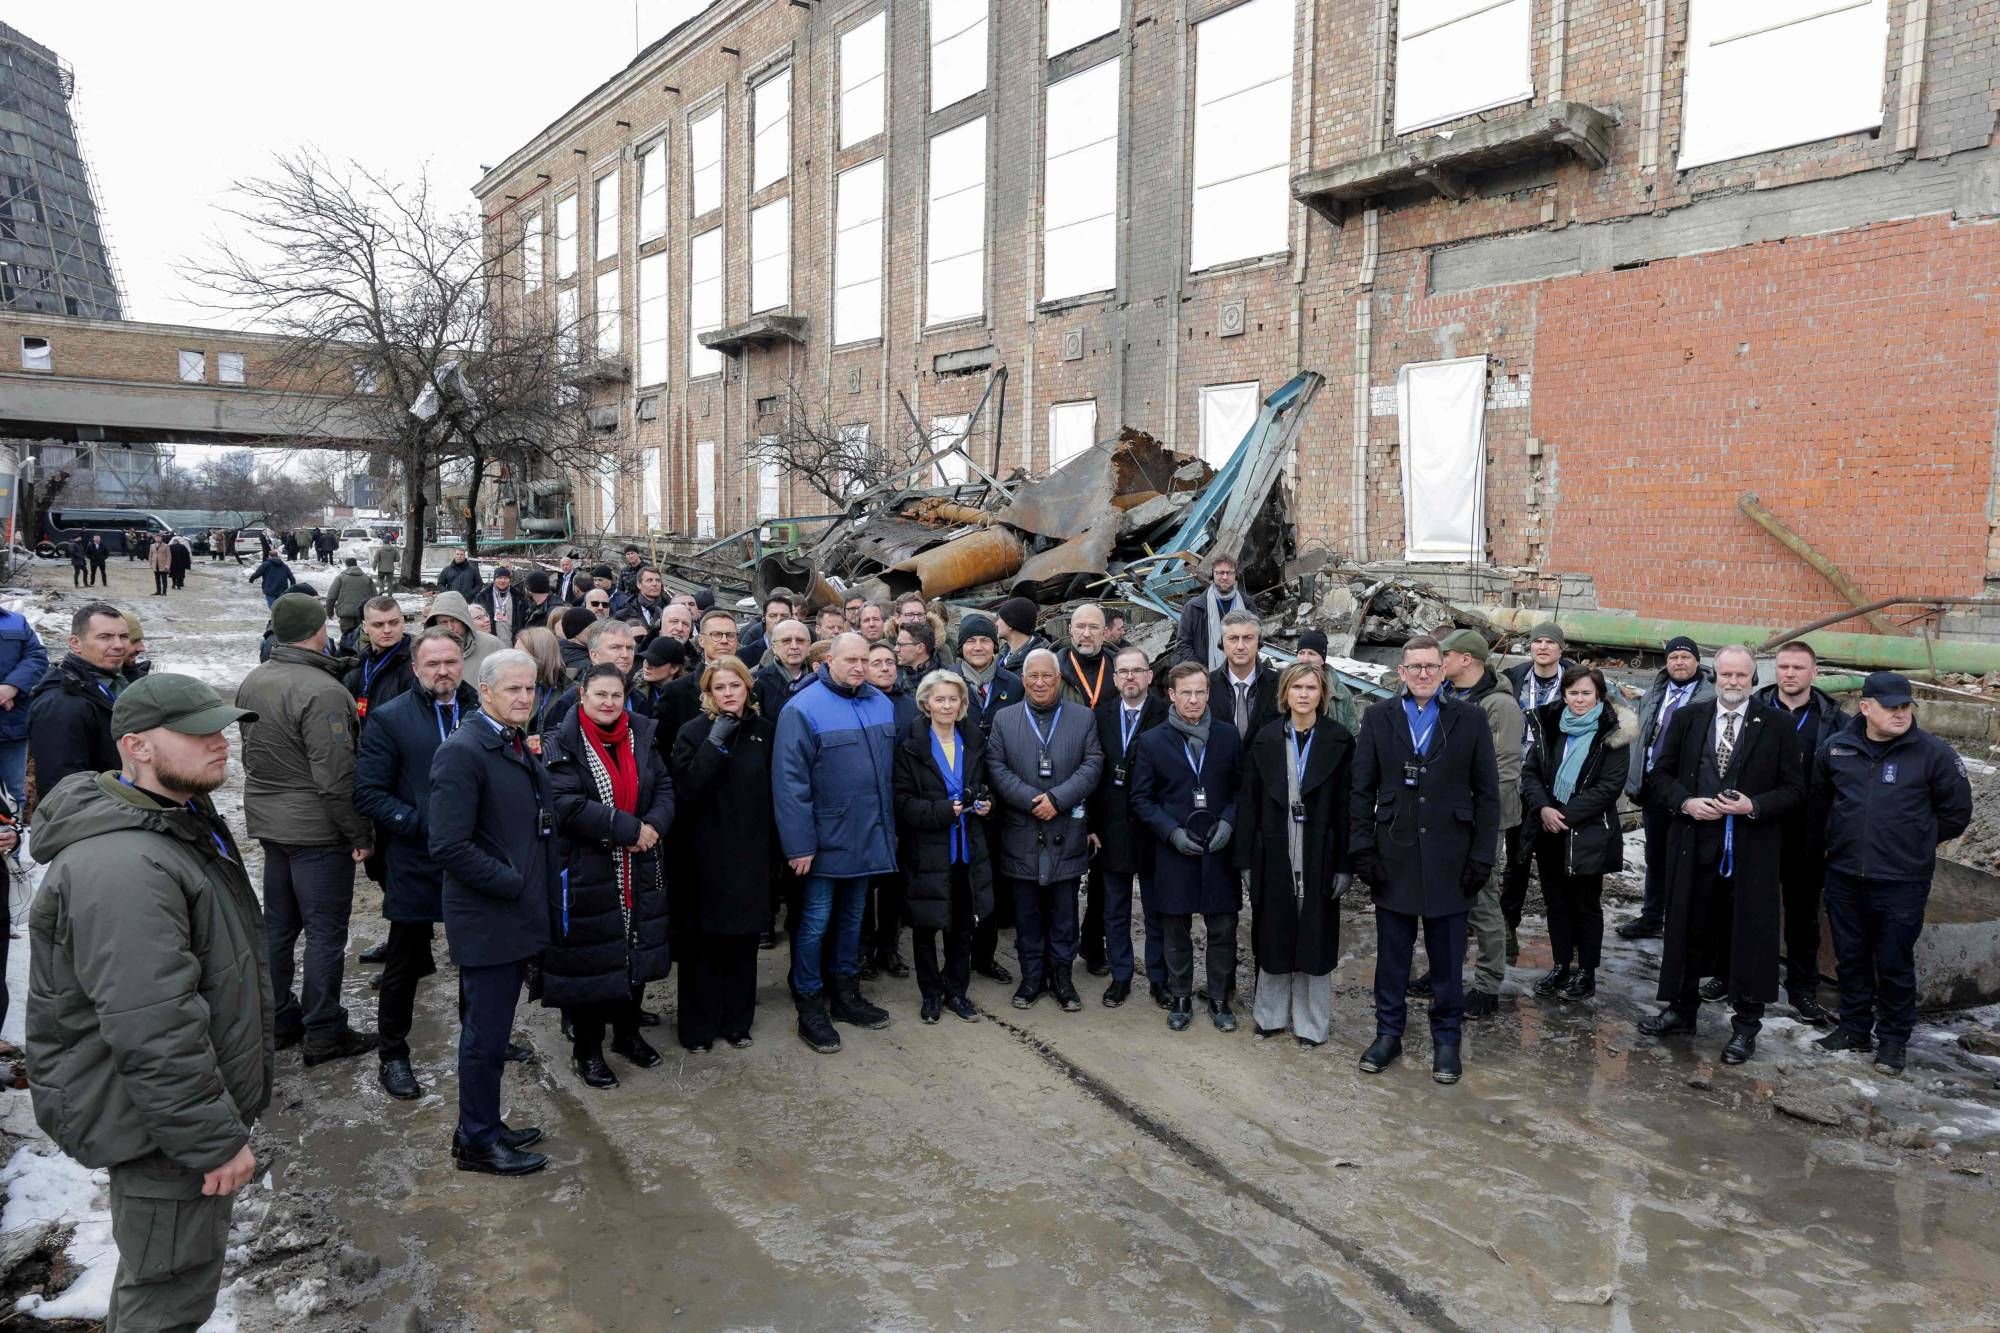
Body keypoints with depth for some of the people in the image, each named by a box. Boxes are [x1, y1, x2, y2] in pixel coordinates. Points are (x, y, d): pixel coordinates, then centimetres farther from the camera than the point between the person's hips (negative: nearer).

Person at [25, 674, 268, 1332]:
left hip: (186, 1099, 10)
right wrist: (214, 1139, -24)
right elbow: (153, 1032, -32)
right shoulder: (123, 866, -30)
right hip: (160, 1125, -10)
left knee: (157, 1273, 28)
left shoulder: (185, 819, 7)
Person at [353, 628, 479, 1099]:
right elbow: (368, 794, -9)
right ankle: (392, 1054, 26)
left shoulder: (483, 712, 1)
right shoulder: (389, 718, -6)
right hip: (416, 862, -3)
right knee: (405, 963, 10)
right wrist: (422, 824, -19)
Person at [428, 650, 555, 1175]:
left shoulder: (519, 747, 11)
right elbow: (449, 846, -23)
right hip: (487, 918, -9)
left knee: (491, 1027, 19)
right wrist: (511, 884, -18)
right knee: (486, 1031, 3)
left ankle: (484, 1126, 32)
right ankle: (477, 1141, 18)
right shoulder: (462, 752, -18)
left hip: (516, 914, 9)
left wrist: (539, 888, 8)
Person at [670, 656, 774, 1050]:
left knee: (744, 937, 9)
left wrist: (775, 848, 8)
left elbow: (774, 793, 10)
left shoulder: (765, 731, 6)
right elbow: (685, 788, -17)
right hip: (708, 853, -3)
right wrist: (715, 743, -21)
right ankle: (698, 1026, 14)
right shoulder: (694, 732, -3)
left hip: (752, 852, 3)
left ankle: (737, 1021, 22)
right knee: (705, 939, 3)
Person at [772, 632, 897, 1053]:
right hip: (825, 840, -6)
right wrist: (799, 843, -19)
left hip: (867, 837, 6)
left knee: (852, 917, 18)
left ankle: (845, 993, 32)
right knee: (815, 922, 4)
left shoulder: (881, 704, 5)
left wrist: (889, 827, 12)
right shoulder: (803, 708, -15)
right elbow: (790, 780, -17)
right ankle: (809, 1005, 17)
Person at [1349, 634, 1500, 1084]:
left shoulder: (1470, 720, 0)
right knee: (1392, 954, 11)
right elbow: (1362, 789, 2)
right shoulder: (1378, 718, 2)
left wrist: (1482, 857, -4)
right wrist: (1362, 849, -4)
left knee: (1447, 958, 9)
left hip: (1449, 861, -1)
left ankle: (1446, 1039, 24)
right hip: (1393, 857, 1)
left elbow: (1487, 793, 1)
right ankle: (1388, 1033, 25)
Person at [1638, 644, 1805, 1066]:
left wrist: (1754, 806, -15)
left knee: (1748, 934, 2)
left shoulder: (1775, 725, 0)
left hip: (1751, 850, -2)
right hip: (1693, 844, 2)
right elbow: (1659, 775, 7)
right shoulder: (1686, 718, 6)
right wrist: (1685, 802, -10)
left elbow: (1794, 789, 0)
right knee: (1688, 929, 11)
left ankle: (1745, 1025, 15)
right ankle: (1682, 1009, 26)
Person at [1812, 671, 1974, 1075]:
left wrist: (1918, 841, 9)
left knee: (1895, 963, 5)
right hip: (1844, 876, 3)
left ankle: (1893, 1039, 20)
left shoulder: (1932, 752, -8)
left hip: (1902, 882, -3)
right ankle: (1854, 1028, 29)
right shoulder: (1837, 747, 0)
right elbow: (1819, 797, 18)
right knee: (1850, 957, 14)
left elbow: (1956, 808, 3)